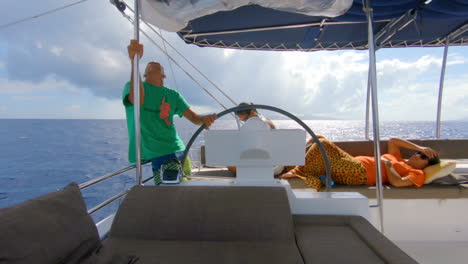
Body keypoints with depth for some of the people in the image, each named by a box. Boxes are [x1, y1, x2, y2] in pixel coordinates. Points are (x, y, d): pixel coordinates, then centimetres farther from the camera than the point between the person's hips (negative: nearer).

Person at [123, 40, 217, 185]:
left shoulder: (173, 95, 15)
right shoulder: (131, 86, 4)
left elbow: (194, 118, 5)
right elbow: (137, 100, -22)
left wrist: (204, 118, -21)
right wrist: (134, 61, -31)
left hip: (178, 151, 5)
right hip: (156, 155, -5)